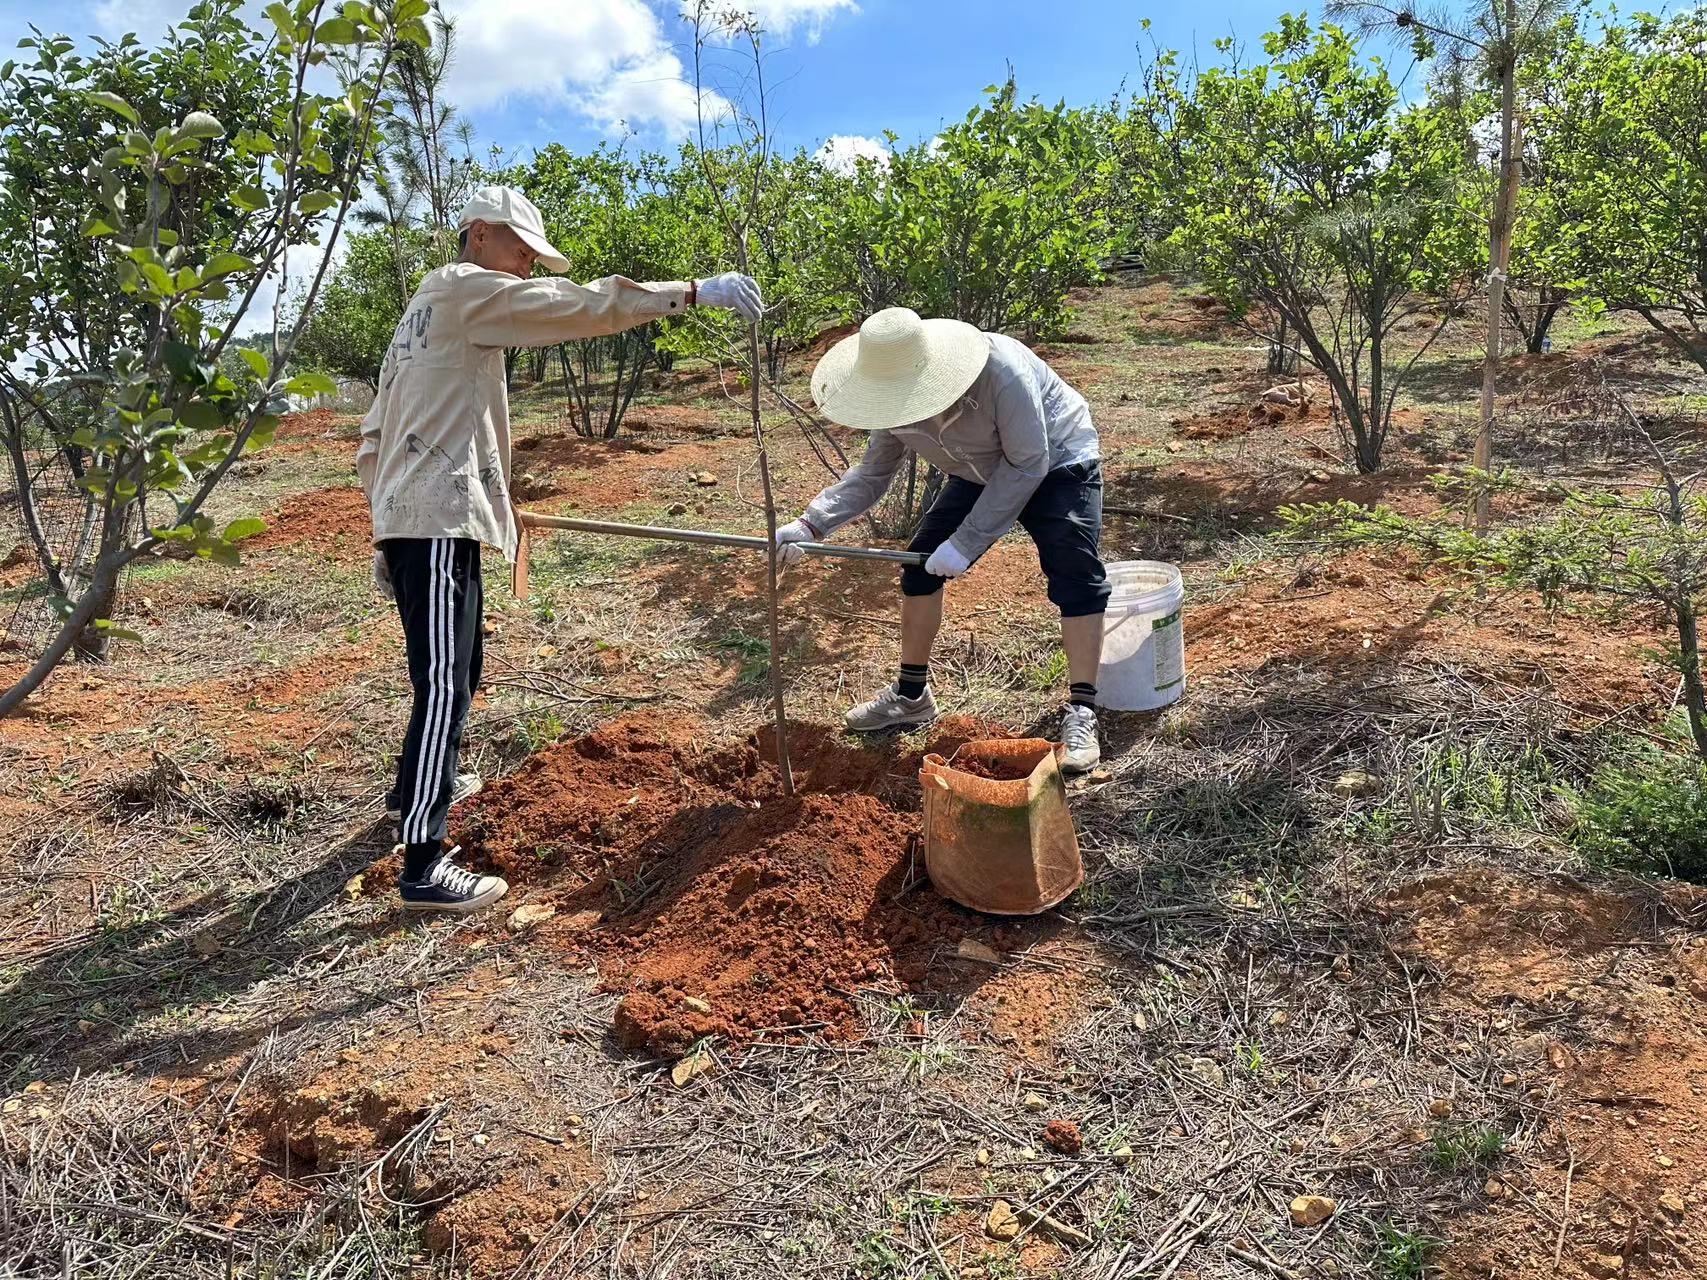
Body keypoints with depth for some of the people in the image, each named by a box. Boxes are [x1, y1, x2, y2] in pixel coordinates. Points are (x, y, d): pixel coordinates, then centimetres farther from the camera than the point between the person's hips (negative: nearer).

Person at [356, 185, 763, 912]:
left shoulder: (426, 310, 25)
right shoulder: (468, 289, -3)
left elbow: (374, 436, 23)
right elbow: (578, 307, -16)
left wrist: (389, 532, 23)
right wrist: (691, 293, -15)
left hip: (413, 518, 10)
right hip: (438, 520, -10)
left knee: (457, 673, 22)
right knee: (443, 683, -13)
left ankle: (417, 786, 41)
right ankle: (423, 867, -12)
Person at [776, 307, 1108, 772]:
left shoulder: (1000, 370, -38)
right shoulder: (897, 404, -19)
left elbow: (1027, 464, -31)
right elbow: (870, 476, -9)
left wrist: (966, 542, -31)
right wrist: (810, 525, -26)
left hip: (1057, 465, -5)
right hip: (982, 475, 6)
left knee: (1075, 579, -21)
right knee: (921, 565, -2)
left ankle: (1081, 714, -9)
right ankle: (912, 696, 14)